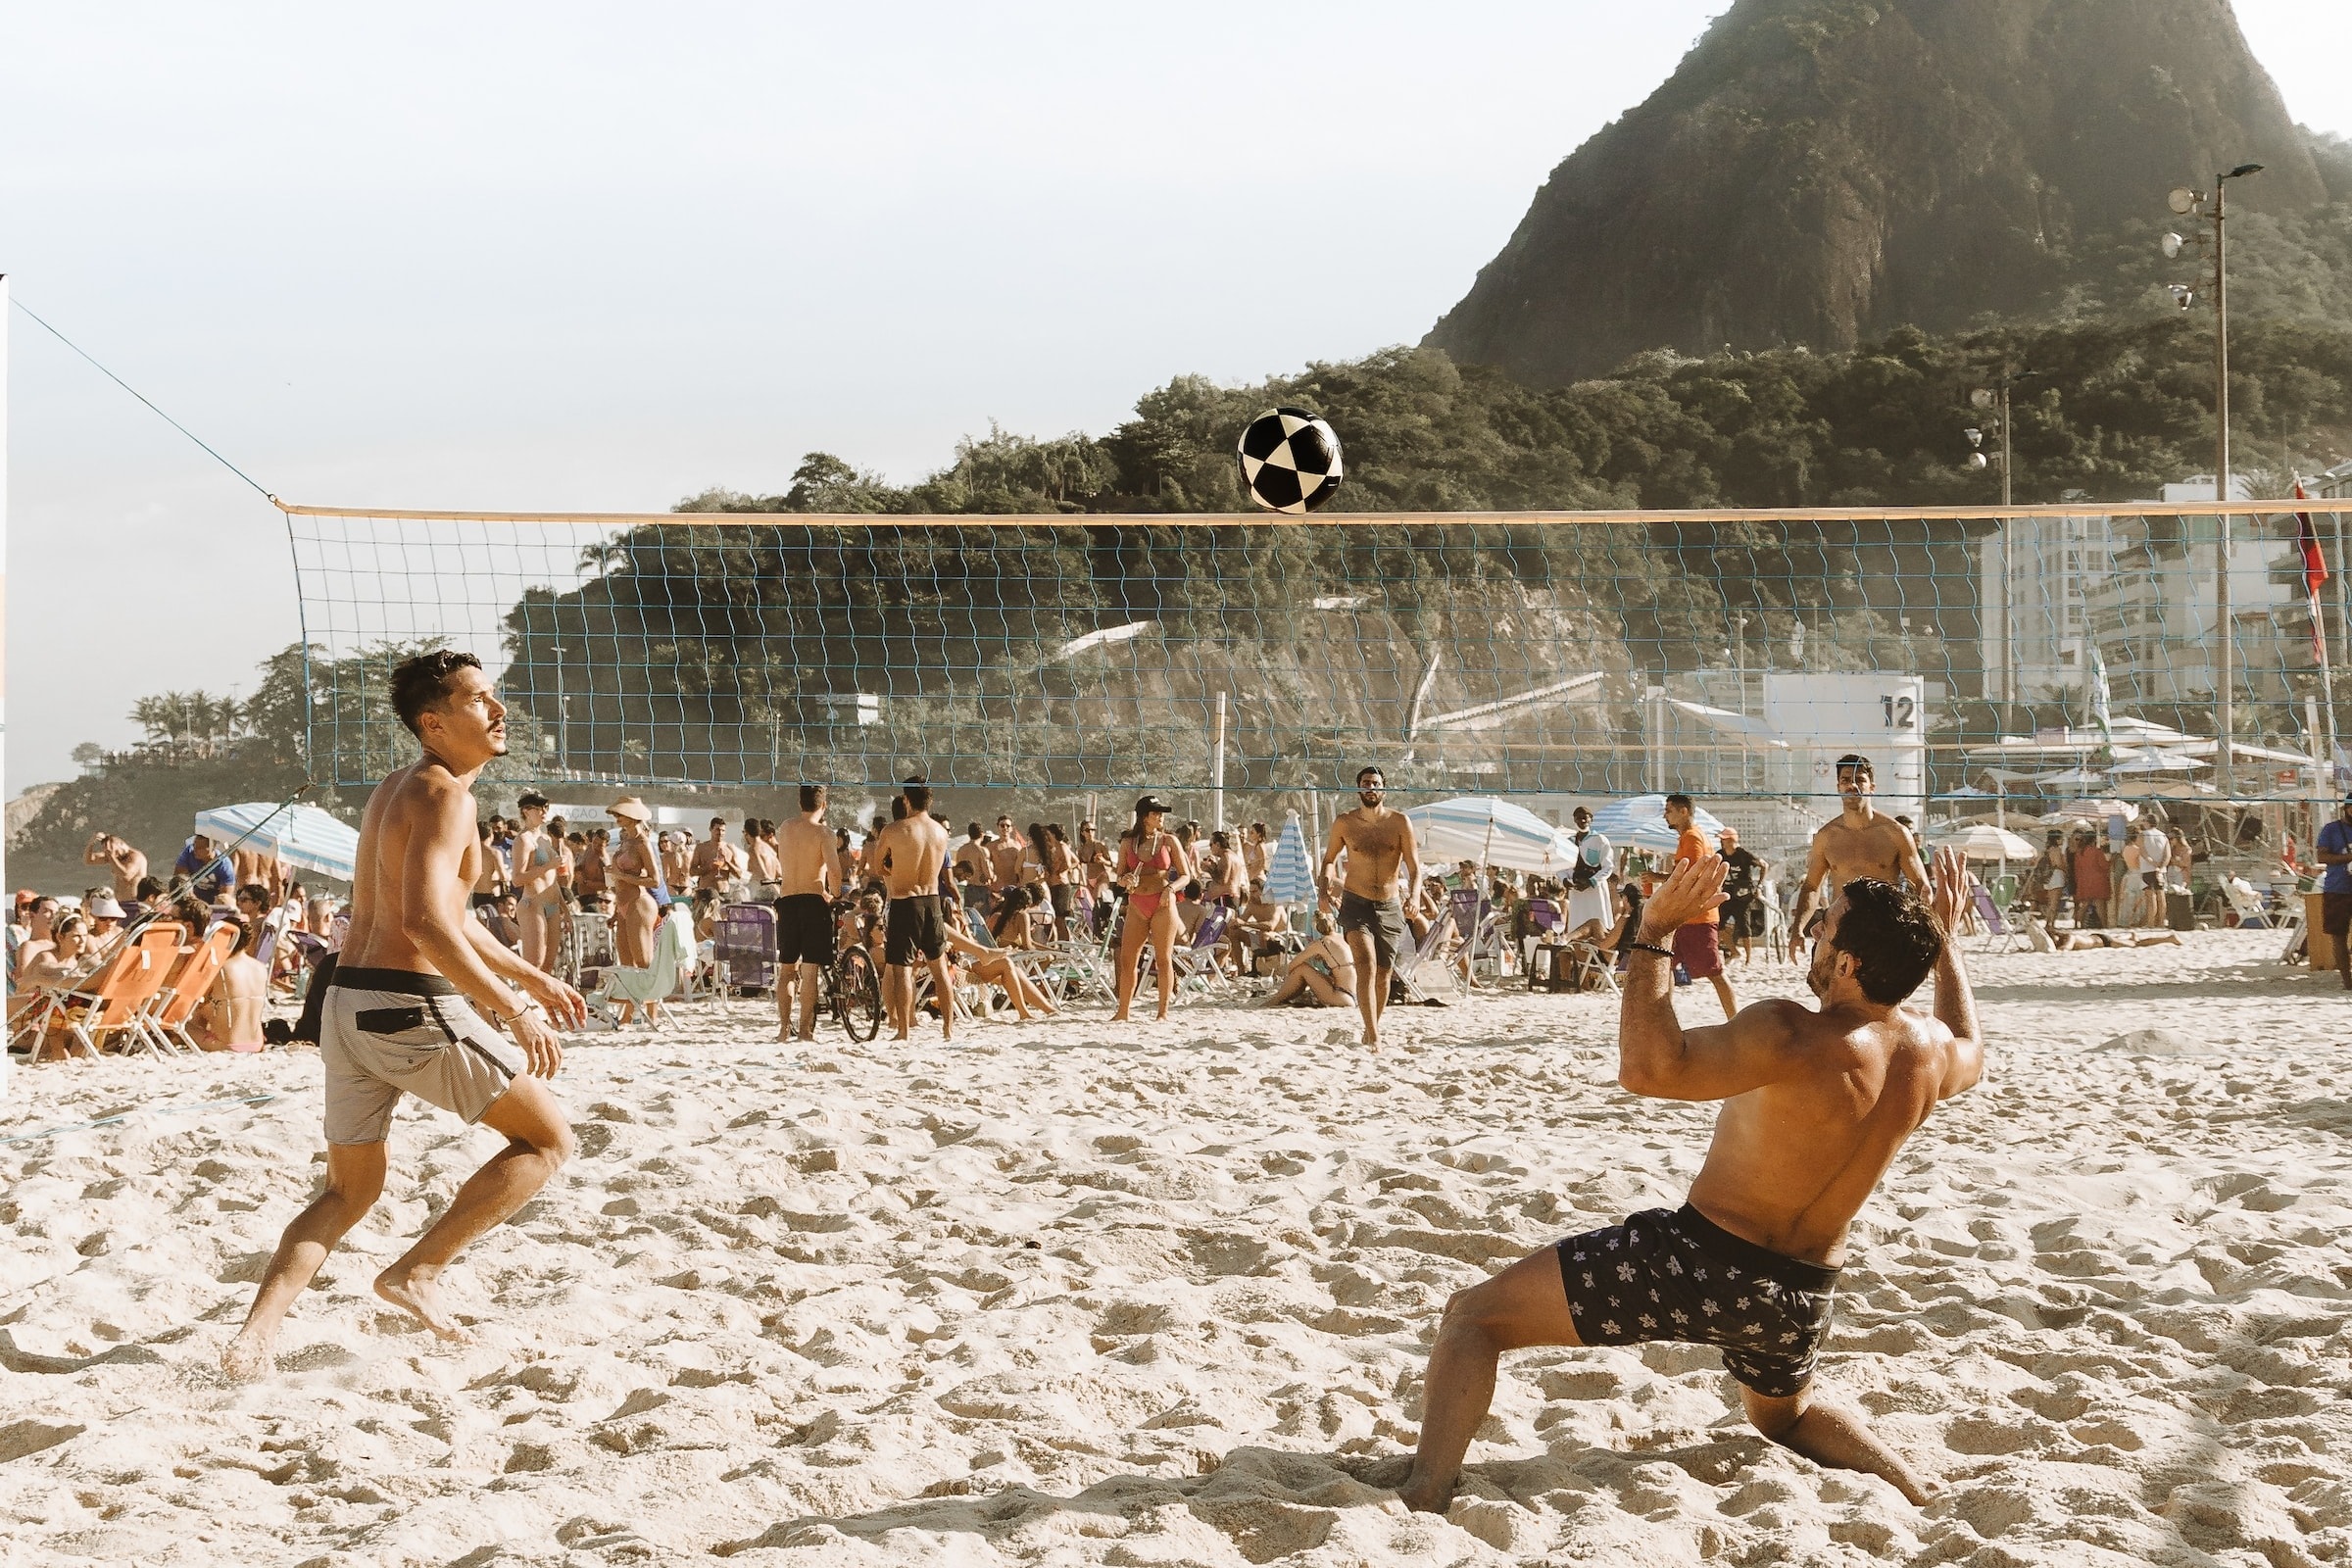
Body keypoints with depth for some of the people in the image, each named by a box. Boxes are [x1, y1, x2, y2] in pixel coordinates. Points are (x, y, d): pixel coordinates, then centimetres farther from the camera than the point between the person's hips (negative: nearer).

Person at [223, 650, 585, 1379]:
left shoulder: (394, 791, 20)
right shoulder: (444, 794, -11)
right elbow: (427, 924, -25)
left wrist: (530, 976, 33)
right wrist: (512, 1012, -25)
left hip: (348, 1004, 9)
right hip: (413, 1007, -9)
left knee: (349, 1190, 19)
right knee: (548, 1139, 6)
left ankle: (260, 1326, -1)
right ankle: (418, 1271, 0)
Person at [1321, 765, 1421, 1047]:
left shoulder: (1399, 822, -2)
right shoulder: (1344, 823, 0)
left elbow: (1414, 867, -4)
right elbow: (1329, 859, 15)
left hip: (1389, 908, 2)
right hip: (1356, 905, -2)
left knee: (1383, 975, 11)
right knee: (1367, 967, -20)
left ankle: (1372, 1029, 33)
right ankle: (1373, 1036, -24)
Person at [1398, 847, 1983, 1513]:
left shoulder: (1795, 1037, -27)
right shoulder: (1931, 1052, -4)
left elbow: (1648, 1067, -36)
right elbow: (1971, 1053, 23)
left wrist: (1653, 935, -27)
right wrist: (1946, 941, 30)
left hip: (1704, 1263, -7)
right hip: (1805, 1291, 7)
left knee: (1471, 1315, -1)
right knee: (1787, 1415, 40)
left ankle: (1419, 1504, -16)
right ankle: (1916, 1489, 16)